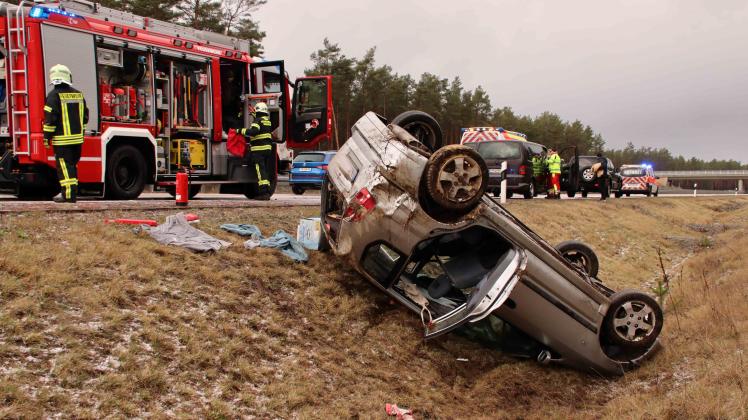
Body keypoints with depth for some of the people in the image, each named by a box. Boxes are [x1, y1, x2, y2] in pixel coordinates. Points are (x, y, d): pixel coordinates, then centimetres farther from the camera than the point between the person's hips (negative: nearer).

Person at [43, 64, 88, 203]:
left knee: (64, 167, -3)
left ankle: (69, 195, -7)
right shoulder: (78, 94, 9)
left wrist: (47, 137, -7)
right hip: (77, 138, 6)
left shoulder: (54, 95, -10)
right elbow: (85, 116, 14)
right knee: (72, 165, 16)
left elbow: (50, 118, -13)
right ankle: (73, 192, 20)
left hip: (62, 140, -6)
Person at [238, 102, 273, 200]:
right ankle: (267, 192, 12)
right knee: (266, 171, 12)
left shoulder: (258, 121, -10)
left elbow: (253, 131, -25)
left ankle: (263, 192, -15)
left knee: (260, 171, -9)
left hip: (259, 150, -8)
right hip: (268, 148, 8)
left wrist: (241, 131, -14)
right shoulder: (267, 121, 17)